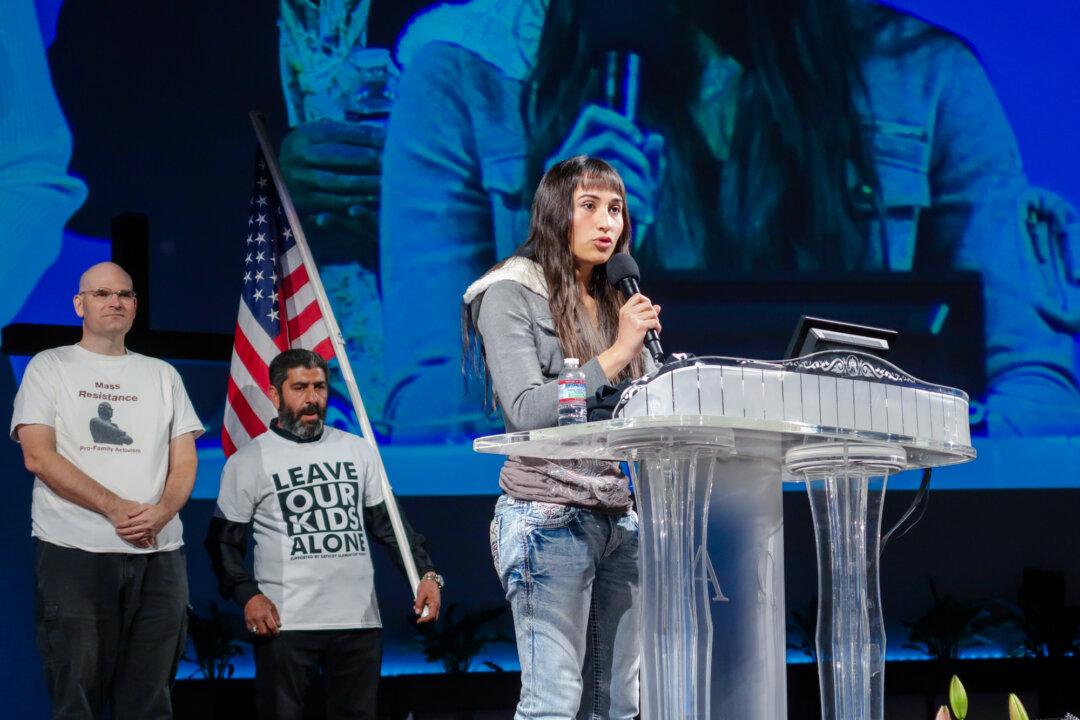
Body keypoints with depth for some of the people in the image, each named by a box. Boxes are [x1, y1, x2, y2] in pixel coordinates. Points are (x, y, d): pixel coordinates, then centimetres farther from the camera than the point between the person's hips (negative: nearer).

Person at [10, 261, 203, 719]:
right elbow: (38, 456, -6)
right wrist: (115, 509, -15)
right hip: (74, 554, -3)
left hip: (159, 555, 3)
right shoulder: (49, 367, 6)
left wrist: (161, 512, -11)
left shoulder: (162, 376, 17)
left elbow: (184, 461, 12)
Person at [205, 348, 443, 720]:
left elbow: (387, 522, 15)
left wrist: (426, 573, 2)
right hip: (285, 623, -3)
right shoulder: (248, 461, 3)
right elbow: (224, 541, 3)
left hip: (360, 621, 3)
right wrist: (247, 594, -13)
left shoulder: (356, 450, 14)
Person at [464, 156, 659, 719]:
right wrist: (616, 354, -14)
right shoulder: (512, 294, -2)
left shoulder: (618, 306, 17)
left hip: (618, 514, 7)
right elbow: (527, 411, -13)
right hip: (549, 514, -7)